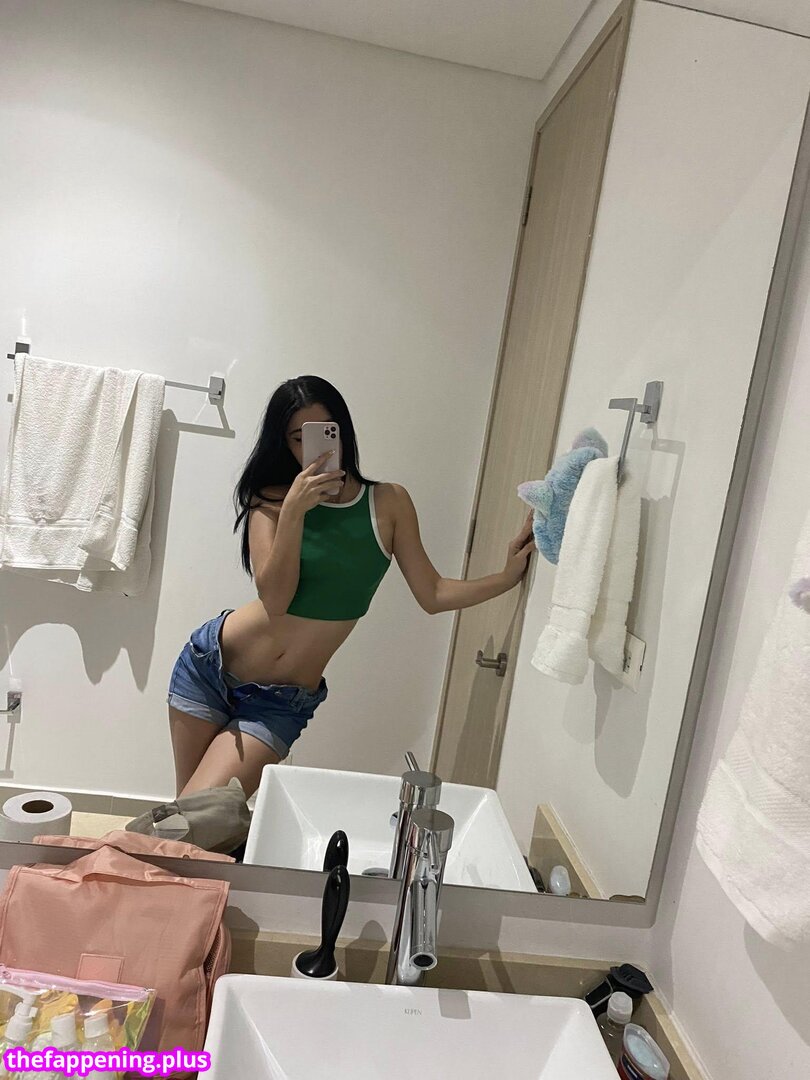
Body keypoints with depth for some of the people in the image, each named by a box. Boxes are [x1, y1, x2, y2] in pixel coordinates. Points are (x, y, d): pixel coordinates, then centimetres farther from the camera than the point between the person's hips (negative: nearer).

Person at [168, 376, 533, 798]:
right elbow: (274, 598, -17)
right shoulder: (272, 499, -4)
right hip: (212, 664, 1)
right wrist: (293, 512, -25)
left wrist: (508, 575, -13)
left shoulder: (388, 502, -3)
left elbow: (432, 594, -3)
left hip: (282, 702, 0)